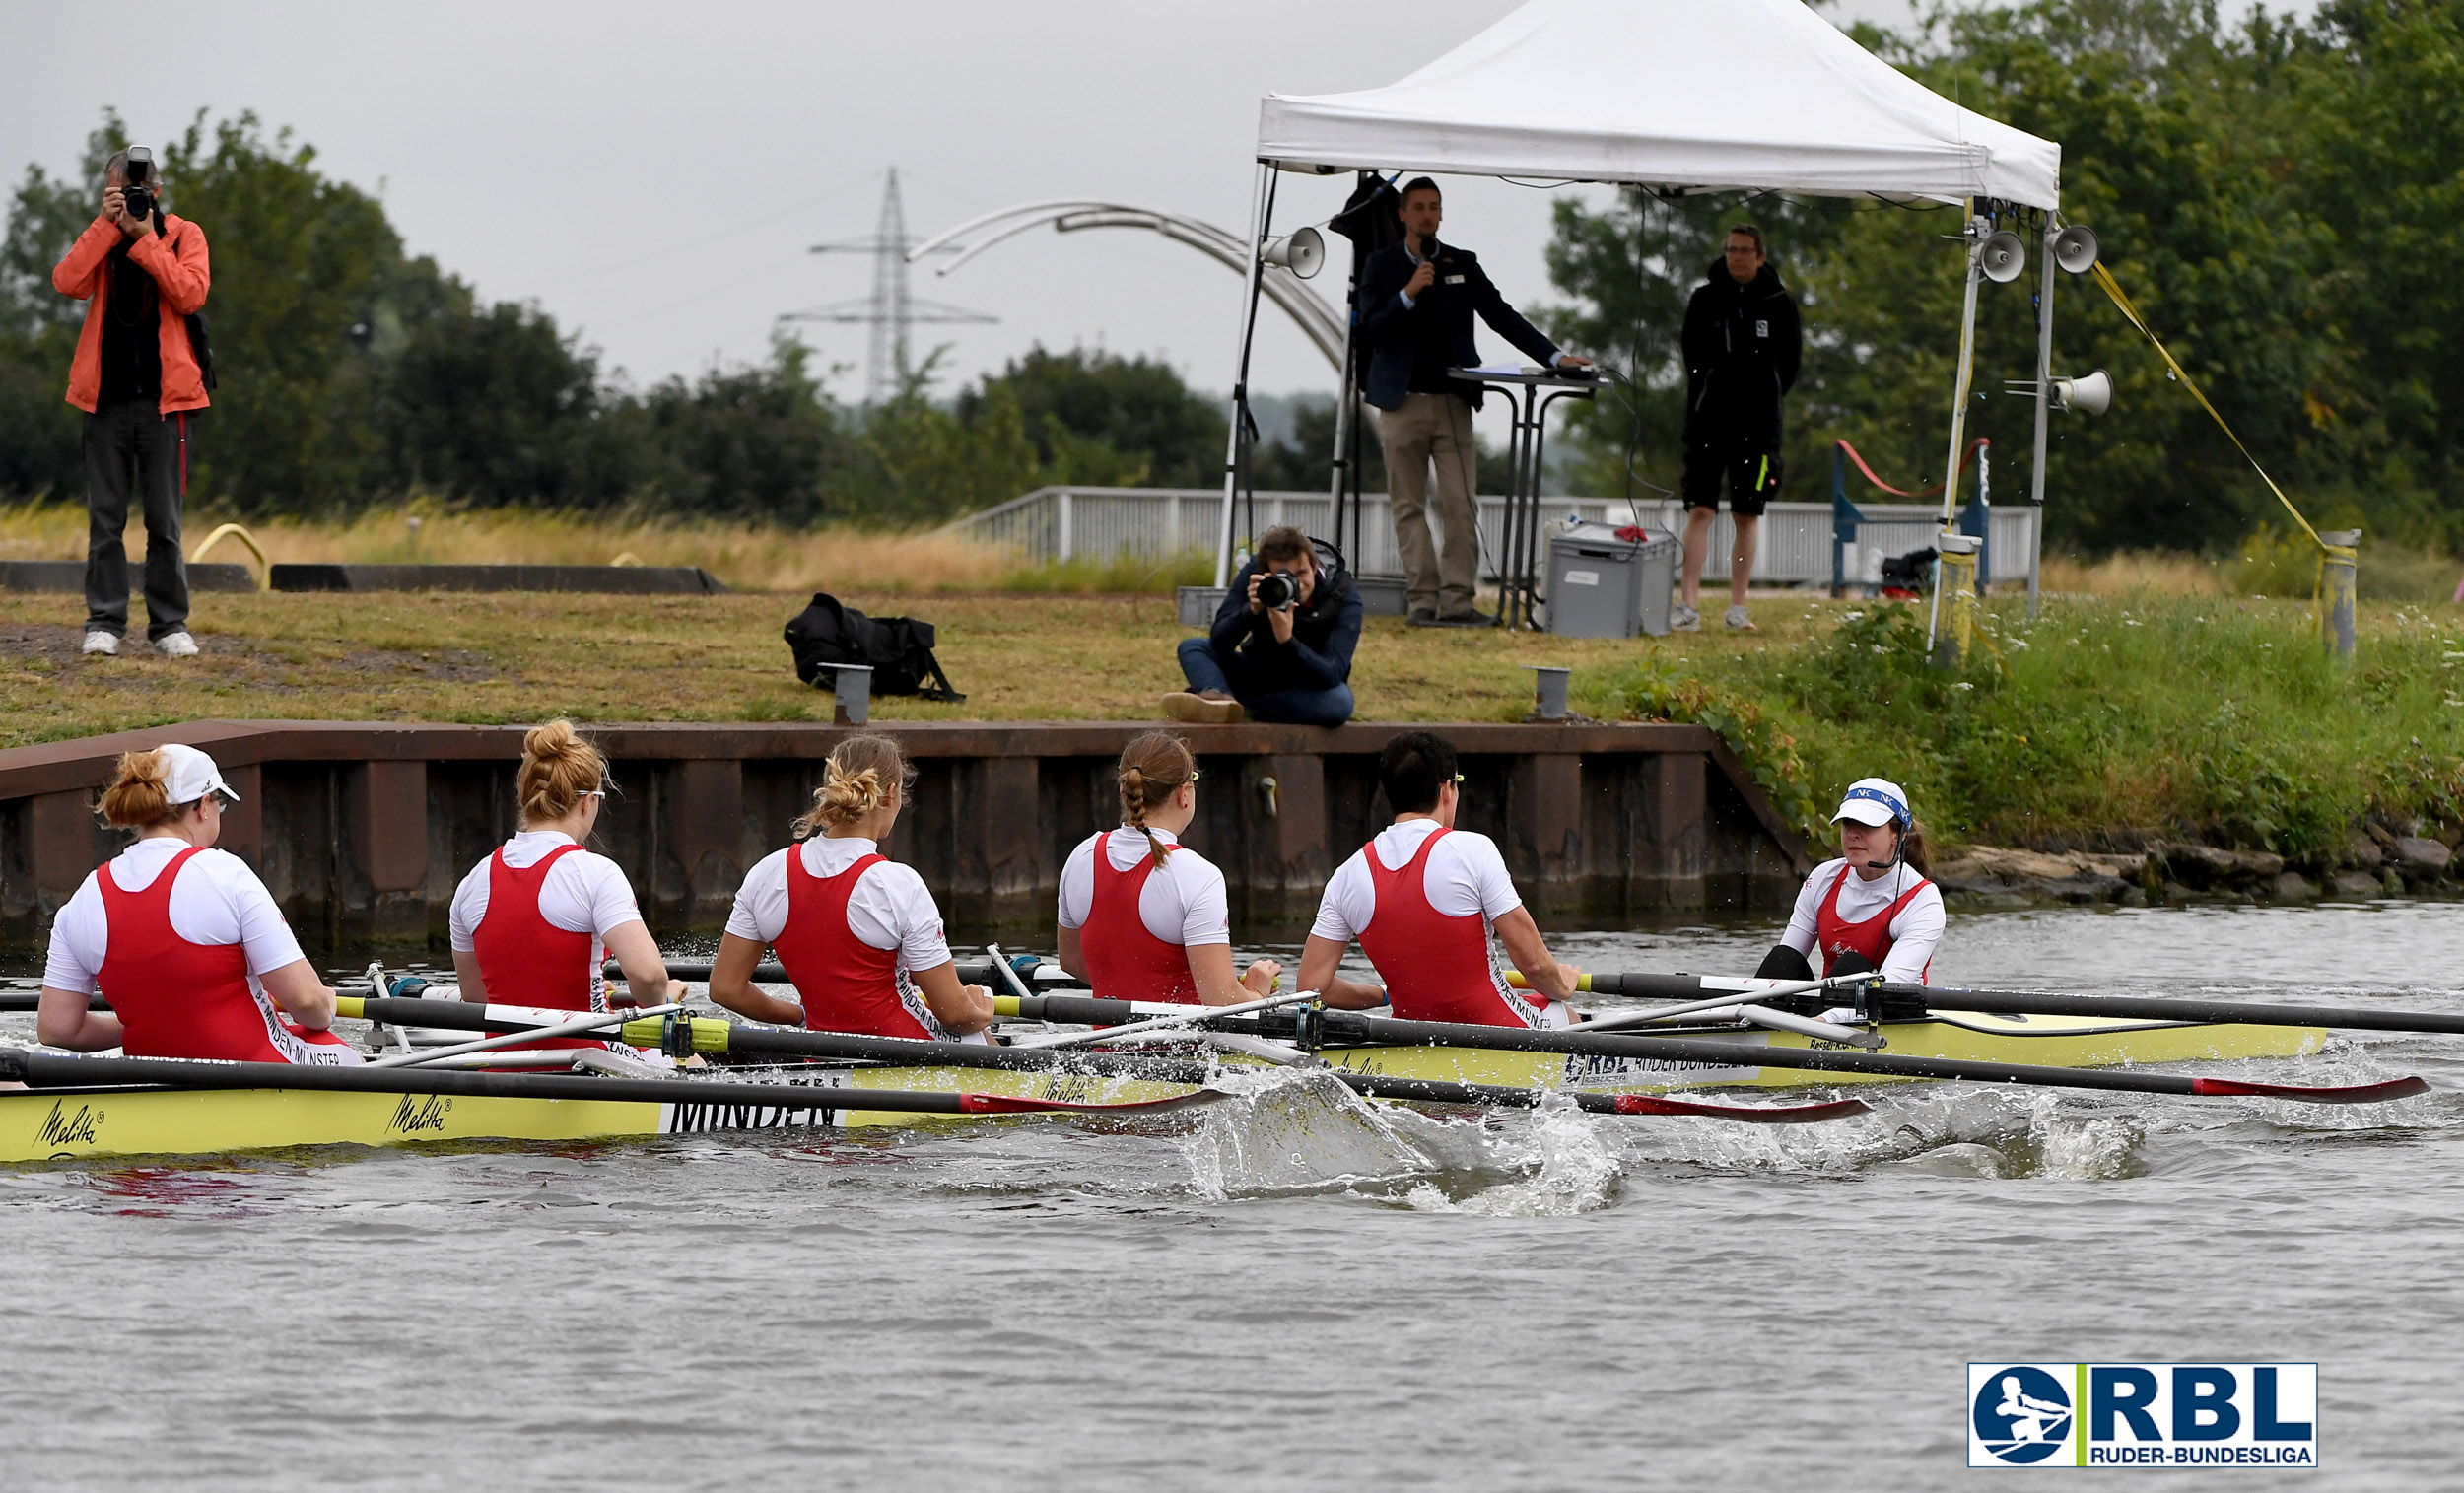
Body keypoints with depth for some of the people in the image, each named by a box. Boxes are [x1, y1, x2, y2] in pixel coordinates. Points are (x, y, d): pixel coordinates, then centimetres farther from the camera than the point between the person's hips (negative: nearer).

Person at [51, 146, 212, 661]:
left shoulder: (183, 235, 5)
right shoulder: (99, 237, 10)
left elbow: (191, 294, -12)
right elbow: (68, 282, -9)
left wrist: (145, 239, -11)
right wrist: (109, 225, -11)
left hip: (164, 396, -1)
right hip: (107, 396, 2)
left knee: (165, 521, 1)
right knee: (105, 517, 1)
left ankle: (169, 624, 7)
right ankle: (104, 622, 5)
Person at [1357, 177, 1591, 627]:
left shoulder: (1463, 265, 12)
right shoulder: (1381, 265, 6)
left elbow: (1502, 316, 11)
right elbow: (1371, 331, -3)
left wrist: (1554, 357, 3)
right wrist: (1408, 294, -16)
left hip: (1453, 403, 1)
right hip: (1403, 402, -1)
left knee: (1460, 505, -8)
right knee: (1410, 507, -1)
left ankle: (1456, 600, -9)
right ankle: (1422, 599, 0)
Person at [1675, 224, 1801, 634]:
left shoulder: (1780, 304, 2)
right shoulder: (1705, 299, 2)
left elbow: (1790, 363, 9)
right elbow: (1691, 355, 9)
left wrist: (1763, 400, 5)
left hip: (1757, 425, 1)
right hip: (1709, 420, -1)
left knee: (1747, 517, 3)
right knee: (1700, 511, -8)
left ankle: (1737, 608, 9)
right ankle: (1688, 606, -10)